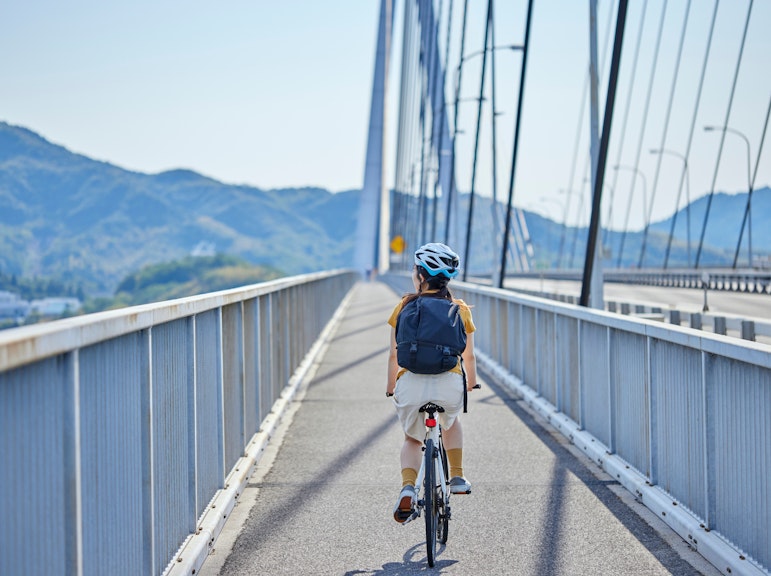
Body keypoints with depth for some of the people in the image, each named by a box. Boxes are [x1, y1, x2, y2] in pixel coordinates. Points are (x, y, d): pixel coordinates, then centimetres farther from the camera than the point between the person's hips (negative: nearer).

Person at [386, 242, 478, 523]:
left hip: (411, 382, -1)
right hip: (449, 383, 1)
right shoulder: (460, 310, 10)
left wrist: (391, 387, 25)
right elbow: (468, 356, 16)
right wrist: (472, 383, 35)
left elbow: (394, 355, 10)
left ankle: (408, 489, -3)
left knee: (413, 438, 23)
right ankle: (457, 477, 29)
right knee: (450, 421, 36)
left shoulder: (405, 306, 8)